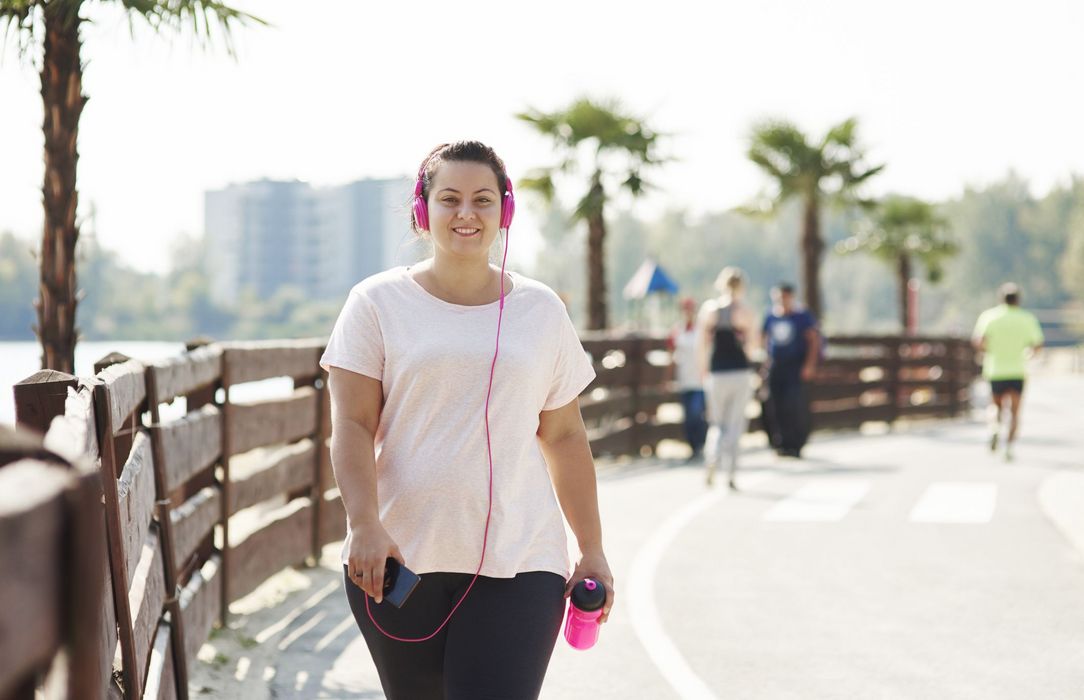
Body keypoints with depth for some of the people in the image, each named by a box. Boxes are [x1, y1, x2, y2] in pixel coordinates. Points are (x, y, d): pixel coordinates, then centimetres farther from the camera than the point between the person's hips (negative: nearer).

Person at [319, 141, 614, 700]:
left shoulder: (541, 310, 10)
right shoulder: (379, 303, 3)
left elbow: (564, 437, 14)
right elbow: (352, 427, -3)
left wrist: (592, 551, 13)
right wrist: (365, 527, -17)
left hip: (517, 562, 0)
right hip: (399, 560, 0)